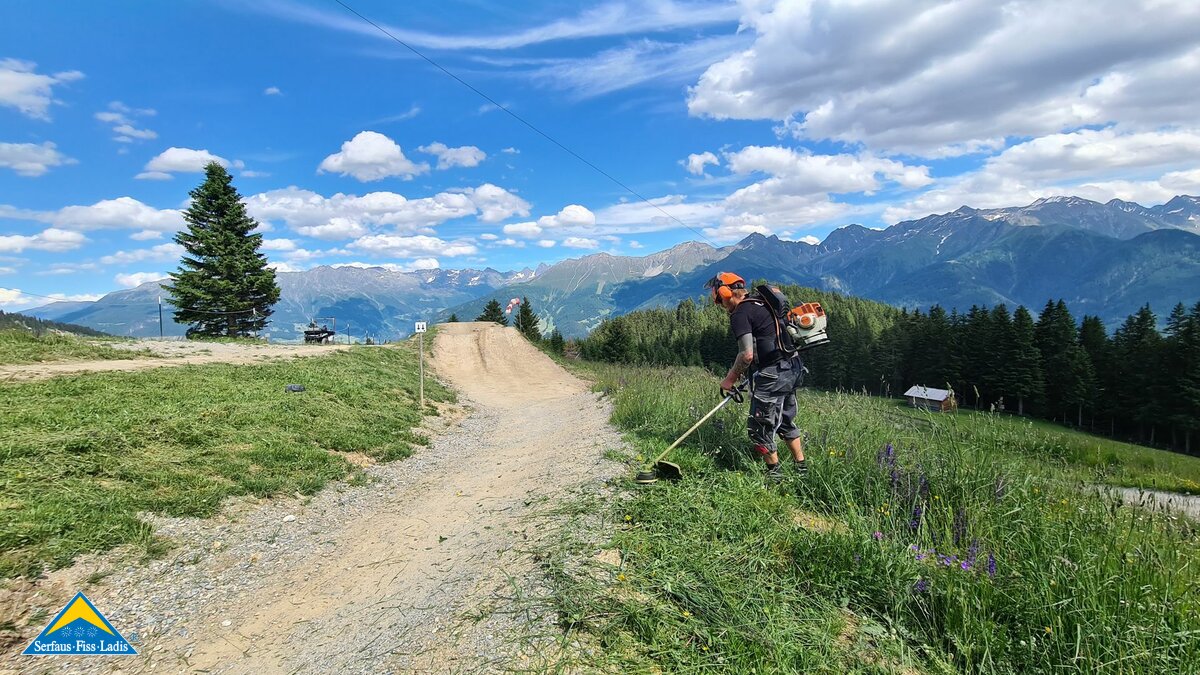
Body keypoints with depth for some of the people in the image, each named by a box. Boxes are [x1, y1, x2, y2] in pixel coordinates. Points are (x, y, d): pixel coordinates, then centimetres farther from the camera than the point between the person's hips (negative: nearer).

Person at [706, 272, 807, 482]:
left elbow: (747, 355, -19)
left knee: (760, 427, 5)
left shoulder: (740, 315, -12)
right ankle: (802, 468, 31)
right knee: (786, 421, 22)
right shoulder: (761, 303, 15)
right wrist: (738, 371, 21)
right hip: (793, 369, 10)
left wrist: (730, 379, -5)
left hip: (772, 376, -9)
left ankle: (775, 474, 16)